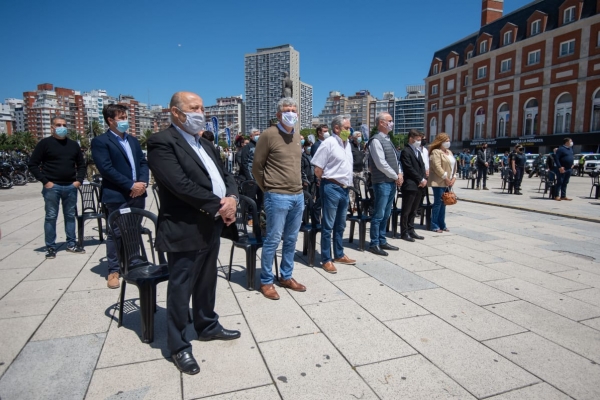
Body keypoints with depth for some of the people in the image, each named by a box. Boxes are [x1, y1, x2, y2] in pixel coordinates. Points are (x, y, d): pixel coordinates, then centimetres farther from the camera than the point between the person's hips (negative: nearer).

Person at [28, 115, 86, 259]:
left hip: (70, 187, 4)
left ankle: (71, 244, 18)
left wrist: (79, 180, 4)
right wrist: (45, 181, -10)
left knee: (70, 215, 9)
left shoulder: (73, 144, 11)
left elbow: (81, 164, 18)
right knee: (51, 217, 2)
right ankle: (50, 247, 10)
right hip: (52, 187, -4)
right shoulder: (45, 143, -2)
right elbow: (33, 164, -3)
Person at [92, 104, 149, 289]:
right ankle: (113, 270, 13)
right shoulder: (100, 141, -5)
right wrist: (131, 185, -16)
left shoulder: (133, 140, 17)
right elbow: (106, 169, -14)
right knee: (115, 233, 2)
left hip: (138, 194, 6)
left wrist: (143, 182, -6)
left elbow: (143, 162, 12)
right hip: (117, 196, -6)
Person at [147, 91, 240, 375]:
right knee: (181, 289, 6)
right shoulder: (162, 142, -12)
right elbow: (181, 185, -23)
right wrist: (219, 207, -17)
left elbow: (225, 175, 12)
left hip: (212, 226, 8)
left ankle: (207, 326, 40)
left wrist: (231, 198, -9)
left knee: (207, 282, 22)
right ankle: (179, 345, 23)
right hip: (185, 230, -8)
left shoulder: (205, 144, 16)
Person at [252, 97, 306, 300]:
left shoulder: (298, 136, 12)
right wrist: (268, 189, 2)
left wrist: (298, 188, 17)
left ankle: (286, 277, 28)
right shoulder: (269, 134, -9)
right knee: (273, 240, 1)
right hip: (277, 197, -7)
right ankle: (266, 281, 15)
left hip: (298, 196, 7)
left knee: (291, 240, 14)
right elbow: (257, 167, -5)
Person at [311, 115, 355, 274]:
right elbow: (318, 169, -12)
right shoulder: (329, 143, -12)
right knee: (328, 226, 1)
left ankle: (339, 255, 30)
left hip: (344, 189, 8)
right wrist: (328, 182, 1)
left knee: (340, 225, 17)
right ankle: (326, 259, 9)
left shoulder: (347, 144, 13)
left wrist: (346, 184, 13)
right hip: (332, 188, -8)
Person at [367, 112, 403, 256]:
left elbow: (395, 159, 19)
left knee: (386, 214, 14)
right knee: (379, 215, -4)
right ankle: (374, 244, 5)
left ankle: (382, 241, 24)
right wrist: (396, 176, -11)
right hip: (382, 183, -9)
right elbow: (381, 164, -18)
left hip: (392, 182, 9)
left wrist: (400, 174, 2)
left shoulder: (388, 140, 17)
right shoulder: (376, 140, -12)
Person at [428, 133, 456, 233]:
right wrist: (445, 178, -16)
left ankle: (442, 224, 18)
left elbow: (454, 166, 19)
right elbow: (437, 167, -18)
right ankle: (434, 225, 0)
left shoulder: (449, 152, 20)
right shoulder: (436, 152, -8)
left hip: (447, 183, 8)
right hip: (439, 182, -8)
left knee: (443, 203, 11)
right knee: (438, 203, -6)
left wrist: (454, 177, 5)